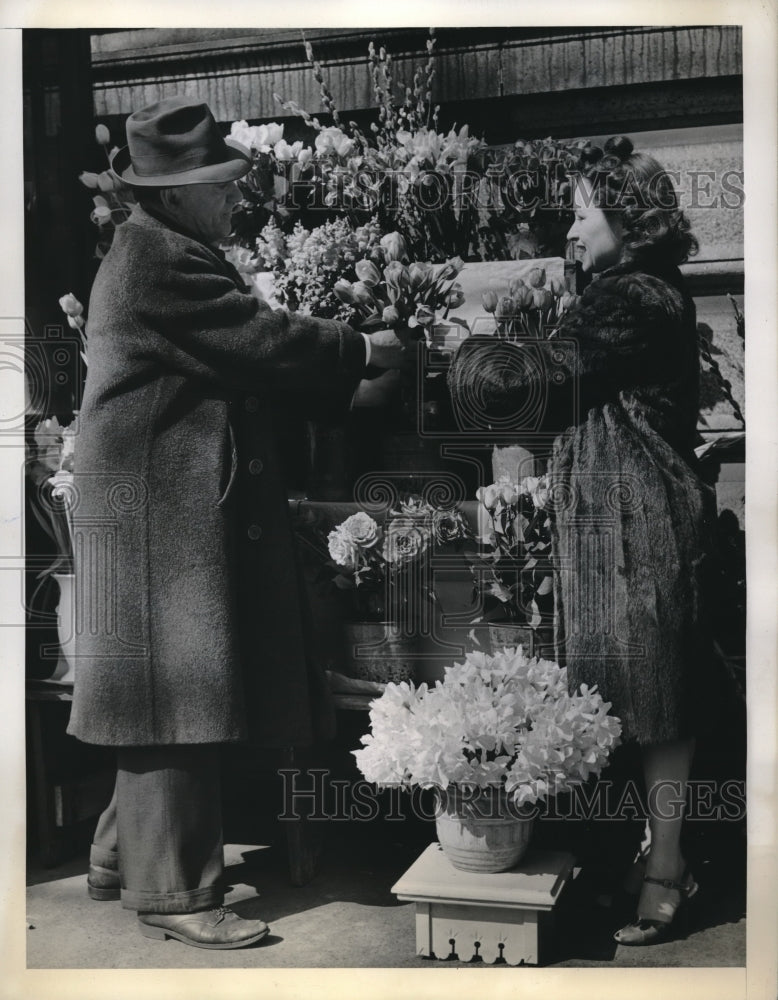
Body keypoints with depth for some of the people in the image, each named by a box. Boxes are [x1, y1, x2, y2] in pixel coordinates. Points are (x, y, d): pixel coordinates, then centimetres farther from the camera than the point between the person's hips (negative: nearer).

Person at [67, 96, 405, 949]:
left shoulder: (169, 252, 18)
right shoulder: (158, 262, -16)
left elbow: (240, 354, 19)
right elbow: (262, 340, -18)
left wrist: (342, 370, 13)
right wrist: (361, 350, -4)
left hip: (177, 505, 11)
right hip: (163, 512, -11)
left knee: (165, 699, 16)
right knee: (178, 696, -5)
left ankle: (123, 856, 29)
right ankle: (175, 893, 5)